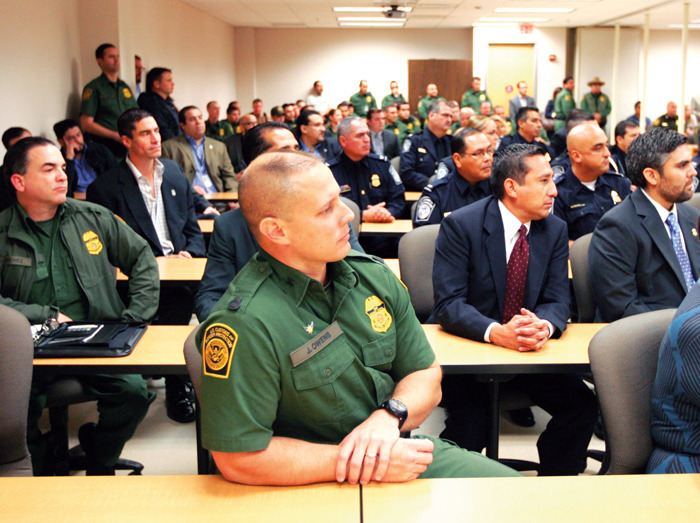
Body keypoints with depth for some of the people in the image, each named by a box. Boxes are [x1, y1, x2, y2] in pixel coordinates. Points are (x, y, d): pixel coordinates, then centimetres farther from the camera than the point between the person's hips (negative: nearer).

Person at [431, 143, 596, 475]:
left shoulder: (555, 230, 3)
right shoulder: (460, 225, -12)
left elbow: (558, 300, 0)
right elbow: (448, 304, -17)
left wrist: (545, 326, -25)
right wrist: (496, 332, -35)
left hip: (529, 349, 5)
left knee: (581, 404, -14)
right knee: (469, 421, -27)